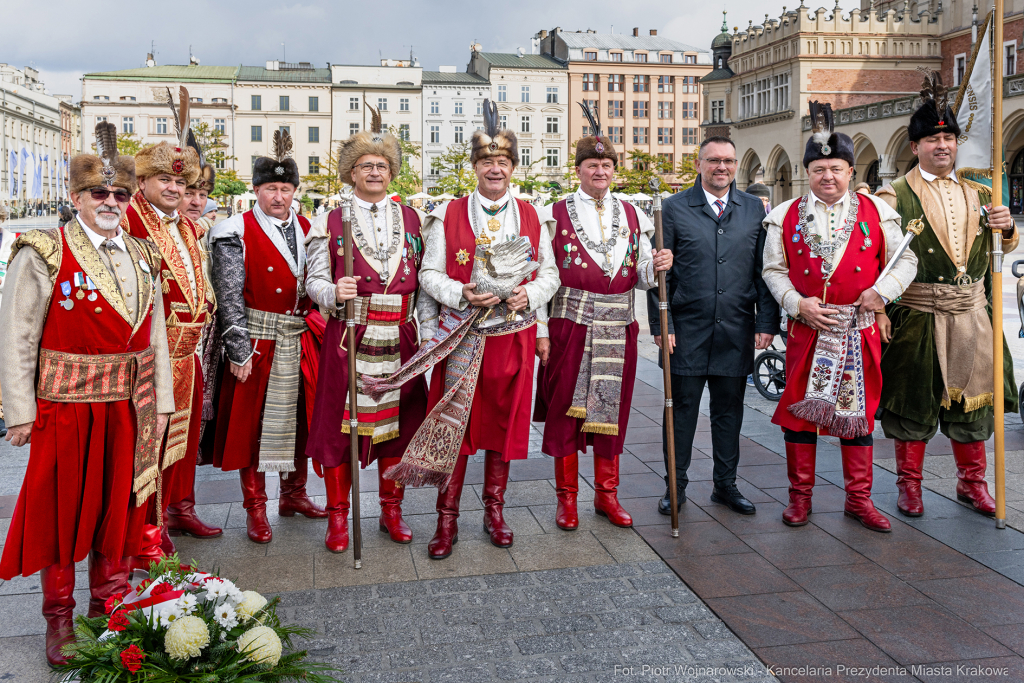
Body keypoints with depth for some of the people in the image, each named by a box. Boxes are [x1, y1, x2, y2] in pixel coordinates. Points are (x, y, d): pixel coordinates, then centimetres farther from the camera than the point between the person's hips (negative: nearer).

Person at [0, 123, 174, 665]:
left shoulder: (143, 256, 8)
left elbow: (156, 335, 10)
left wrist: (160, 402, 6)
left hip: (128, 405, 4)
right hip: (65, 405, -4)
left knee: (118, 504, 13)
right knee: (61, 508, 9)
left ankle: (110, 606, 30)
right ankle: (59, 617, 25)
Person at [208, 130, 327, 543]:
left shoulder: (307, 230, 10)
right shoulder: (235, 233, -6)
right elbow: (229, 297, -10)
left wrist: (320, 332, 7)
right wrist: (239, 352, -14)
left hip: (301, 341, 5)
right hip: (257, 341, -5)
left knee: (299, 418, 13)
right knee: (252, 423, 4)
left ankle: (294, 494, 30)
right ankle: (255, 508, 16)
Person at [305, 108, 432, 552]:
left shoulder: (411, 219, 12)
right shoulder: (329, 222, 4)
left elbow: (425, 279, 10)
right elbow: (314, 280, 1)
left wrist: (430, 328, 1)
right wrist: (334, 293, -21)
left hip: (399, 338, 3)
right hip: (348, 336, -2)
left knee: (399, 418, 8)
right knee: (340, 420, 0)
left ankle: (391, 509, 23)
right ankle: (338, 517, 14)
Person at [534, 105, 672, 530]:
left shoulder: (632, 216, 10)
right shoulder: (556, 215, 1)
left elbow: (641, 278, 10)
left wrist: (657, 267, -12)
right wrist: (541, 330, -8)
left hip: (618, 330, 3)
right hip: (570, 326, -3)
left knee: (612, 410, 9)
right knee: (565, 410, 3)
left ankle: (606, 494, 22)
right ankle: (567, 497, 16)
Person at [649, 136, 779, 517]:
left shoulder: (755, 209, 8)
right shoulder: (674, 208, 2)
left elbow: (765, 270, 8)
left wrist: (767, 323, 1)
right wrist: (661, 325, -6)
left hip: (737, 331, 2)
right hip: (687, 330, -2)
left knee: (729, 410, 11)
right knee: (682, 409, 5)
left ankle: (725, 485, 24)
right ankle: (675, 487, 18)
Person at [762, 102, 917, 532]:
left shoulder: (876, 212, 4)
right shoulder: (786, 215, 4)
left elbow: (905, 260, 8)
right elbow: (773, 270, 4)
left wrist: (881, 291, -9)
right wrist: (798, 304, -10)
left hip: (861, 330, 1)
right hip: (807, 330, 0)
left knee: (858, 411, 7)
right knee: (799, 408, 3)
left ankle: (859, 498, 19)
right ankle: (800, 496, 17)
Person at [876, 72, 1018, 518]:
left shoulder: (977, 194, 14)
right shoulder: (896, 196, -3)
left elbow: (1006, 247, 19)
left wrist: (1007, 226, -4)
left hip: (971, 314, 5)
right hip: (918, 317, -4)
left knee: (971, 396, 11)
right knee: (914, 399, 4)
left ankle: (972, 482, 27)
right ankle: (909, 484, 19)